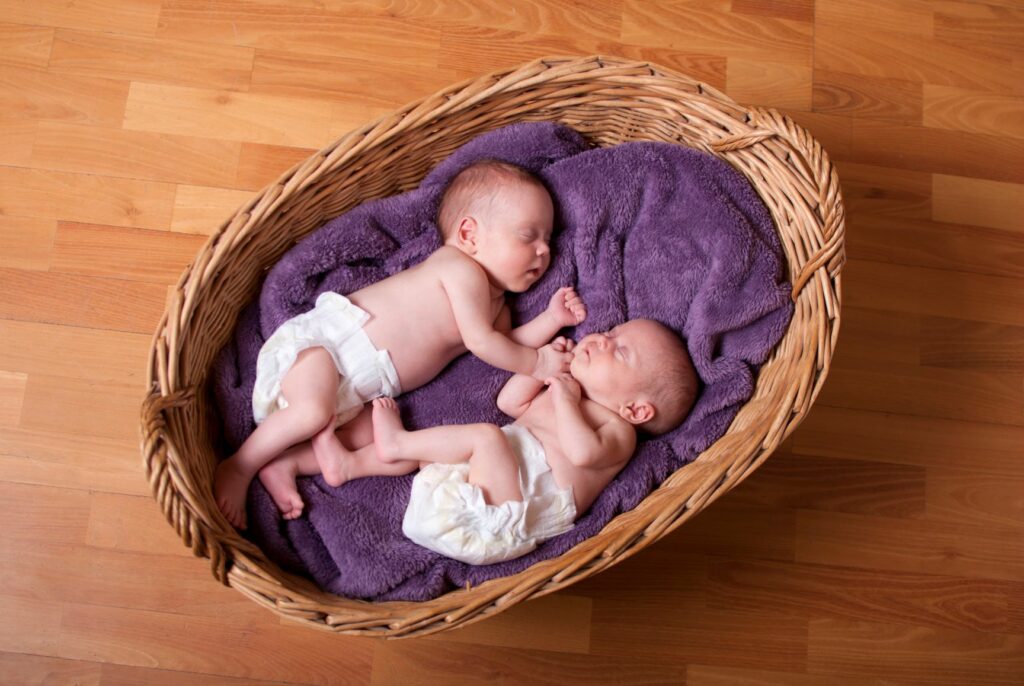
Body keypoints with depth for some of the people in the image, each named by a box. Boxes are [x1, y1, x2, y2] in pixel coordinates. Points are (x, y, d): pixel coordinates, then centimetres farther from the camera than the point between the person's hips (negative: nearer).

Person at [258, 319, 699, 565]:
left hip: (505, 515, -9)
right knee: (408, 445, 1)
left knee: (487, 435, -30)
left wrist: (564, 397, -13)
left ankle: (397, 440, -9)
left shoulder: (618, 431, -1)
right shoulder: (561, 389, 26)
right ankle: (287, 463, 2)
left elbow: (583, 451, -24)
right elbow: (509, 402, 29)